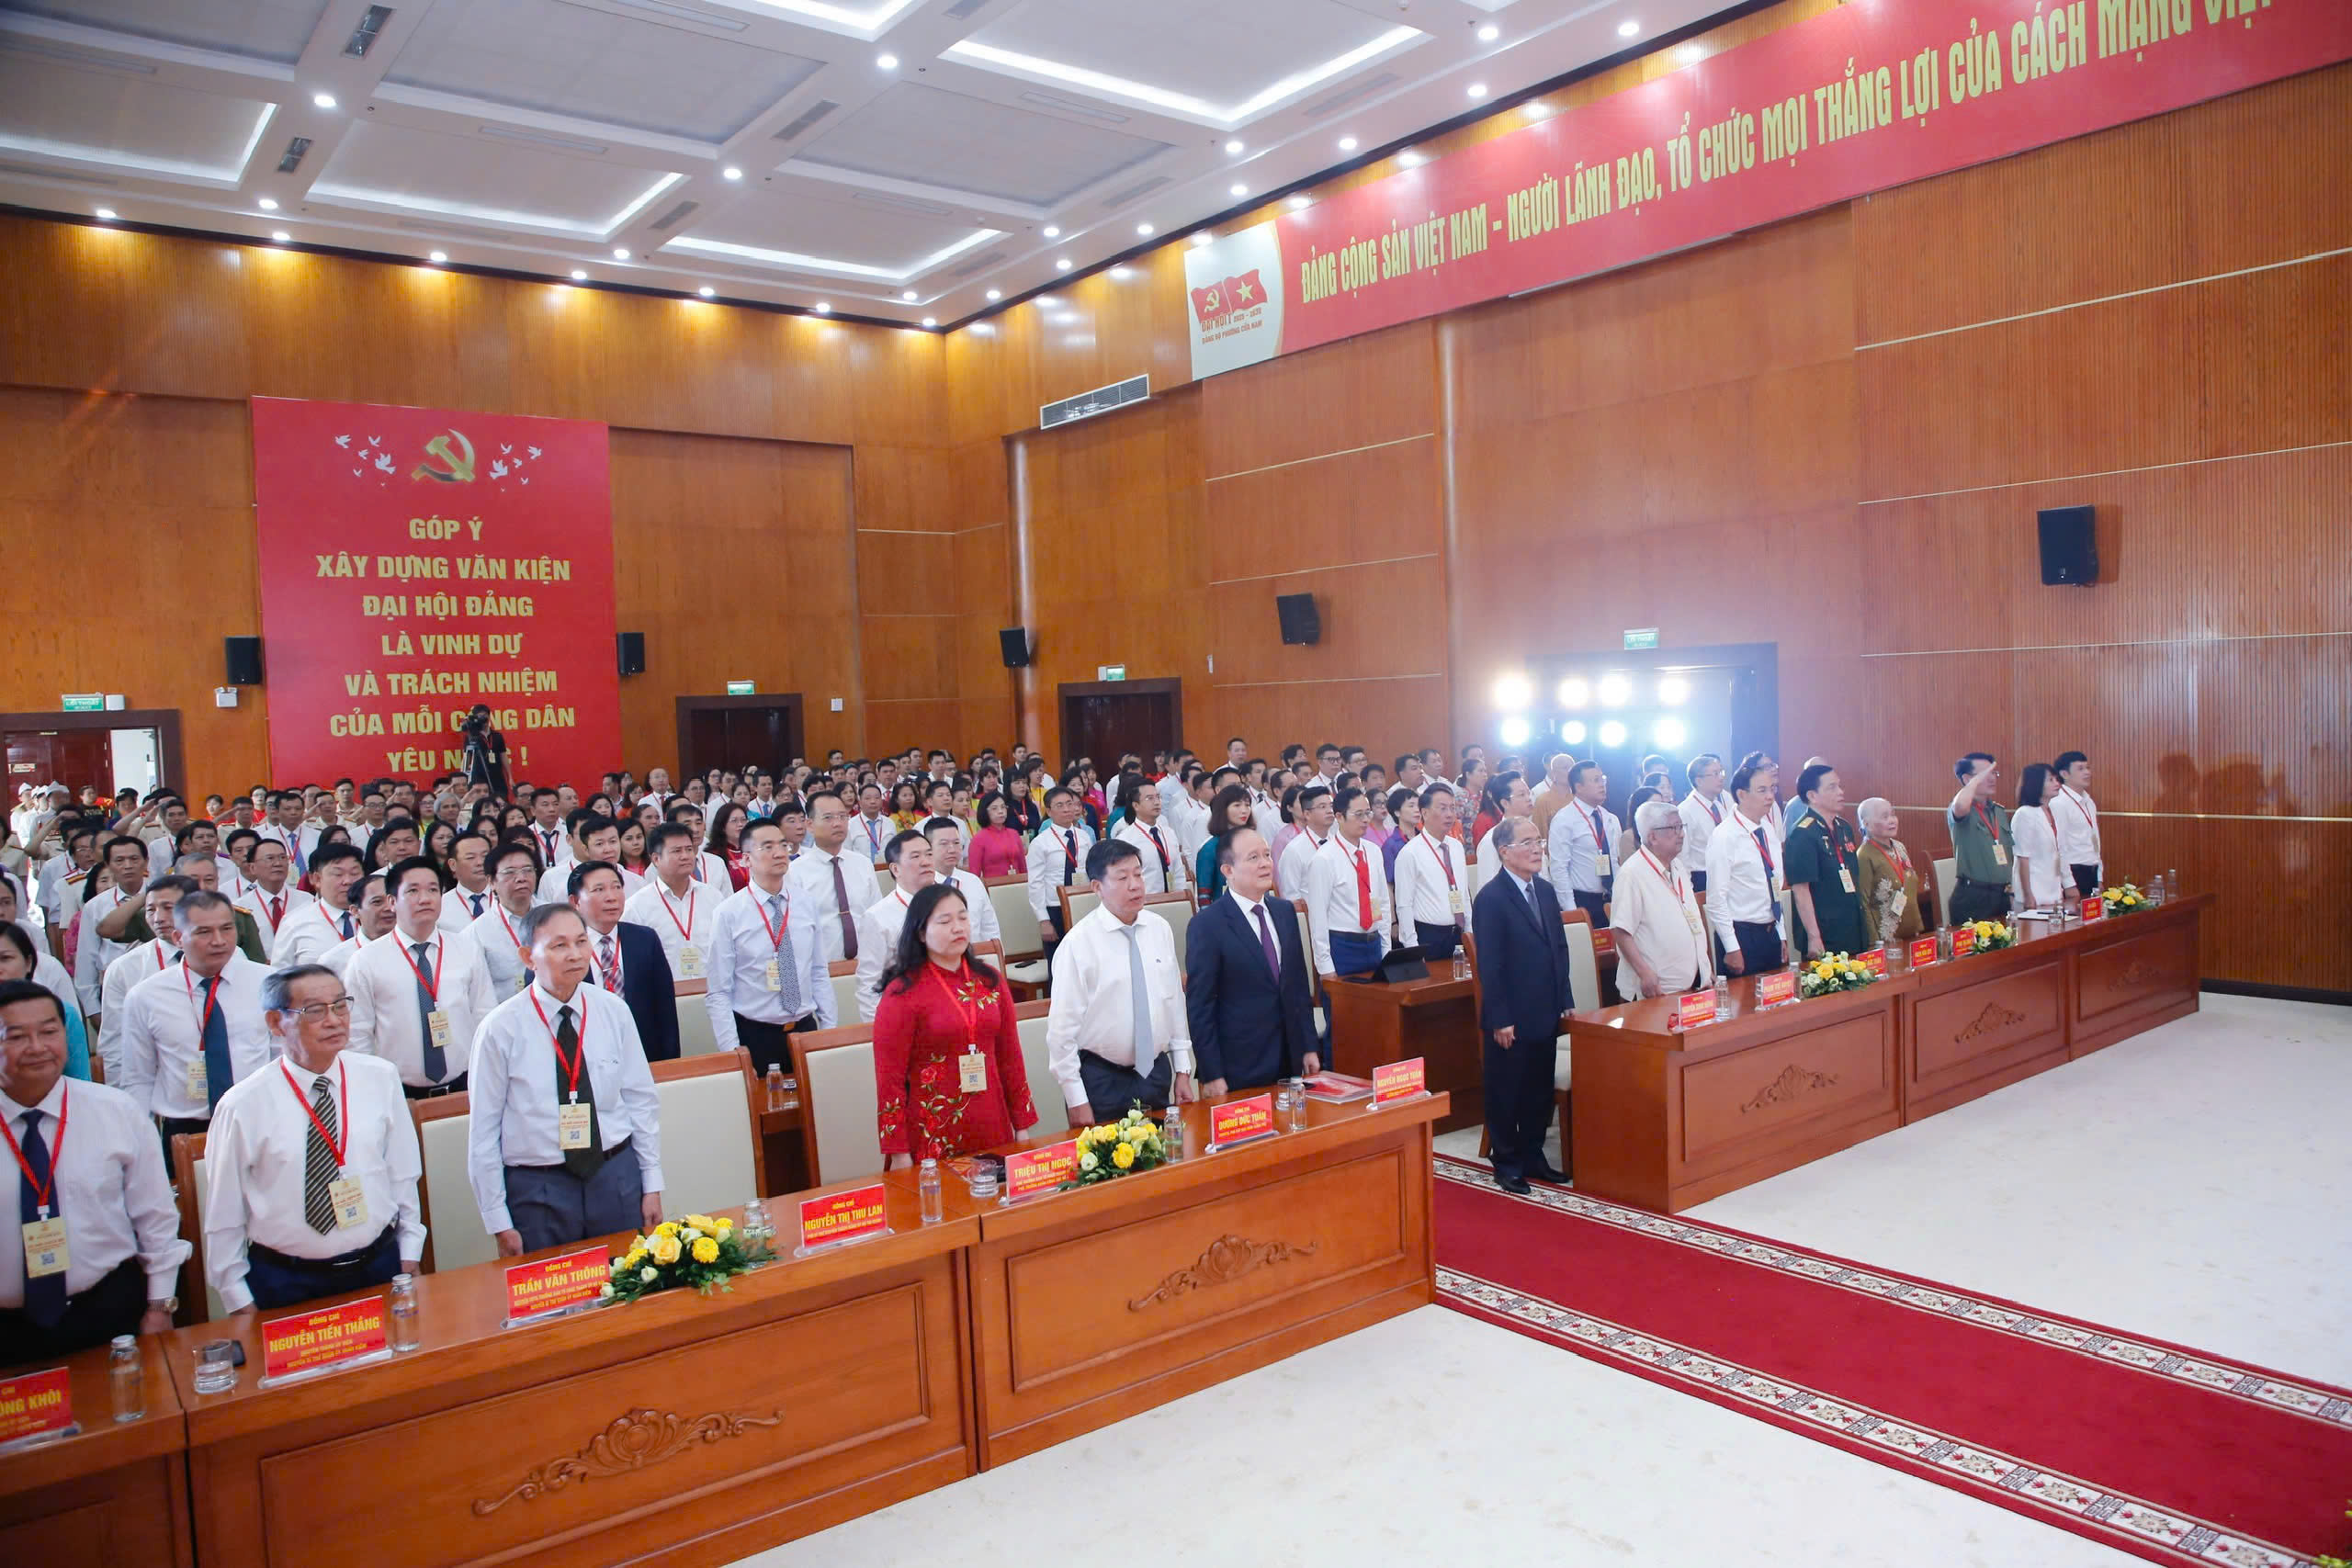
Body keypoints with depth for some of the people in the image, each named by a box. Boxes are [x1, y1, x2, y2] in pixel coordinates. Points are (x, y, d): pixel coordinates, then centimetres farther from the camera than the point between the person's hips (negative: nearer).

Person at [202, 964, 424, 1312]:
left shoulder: (382, 1078, -3)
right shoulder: (243, 1106, -11)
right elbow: (224, 1215, -3)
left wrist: (409, 1256, 6)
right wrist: (239, 1303, 0)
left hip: (380, 1268, 3)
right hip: (286, 1283, -2)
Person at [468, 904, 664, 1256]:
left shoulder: (614, 1012, -1)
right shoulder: (501, 1029, -9)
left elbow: (641, 1100, 4)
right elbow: (483, 1131, -5)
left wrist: (652, 1185, 5)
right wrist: (499, 1224, -4)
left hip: (617, 1177, 3)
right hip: (537, 1189, -2)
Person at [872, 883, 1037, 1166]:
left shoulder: (989, 981, 6)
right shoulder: (902, 993, -8)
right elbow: (889, 1077, -8)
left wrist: (1022, 1126, 11)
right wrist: (899, 1154, -9)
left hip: (992, 1130, 4)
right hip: (932, 1140, -4)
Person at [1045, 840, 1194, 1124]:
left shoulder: (1160, 930, 1)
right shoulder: (1078, 943, -15)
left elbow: (1175, 1002, 9)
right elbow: (1062, 1028, -13)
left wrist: (1183, 1070, 10)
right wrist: (1076, 1101, -12)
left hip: (1157, 1072, 5)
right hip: (1101, 1079, -5)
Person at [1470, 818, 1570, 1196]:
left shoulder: (1546, 890, 9)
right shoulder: (1491, 898, -14)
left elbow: (1559, 948, 14)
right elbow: (1489, 964, -16)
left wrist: (1564, 1001, 10)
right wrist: (1500, 1019, -16)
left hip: (1545, 1014, 7)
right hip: (1511, 1019, -7)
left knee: (1540, 1090, 15)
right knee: (1506, 1093, 6)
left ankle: (1533, 1155, 28)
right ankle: (1506, 1162, 18)